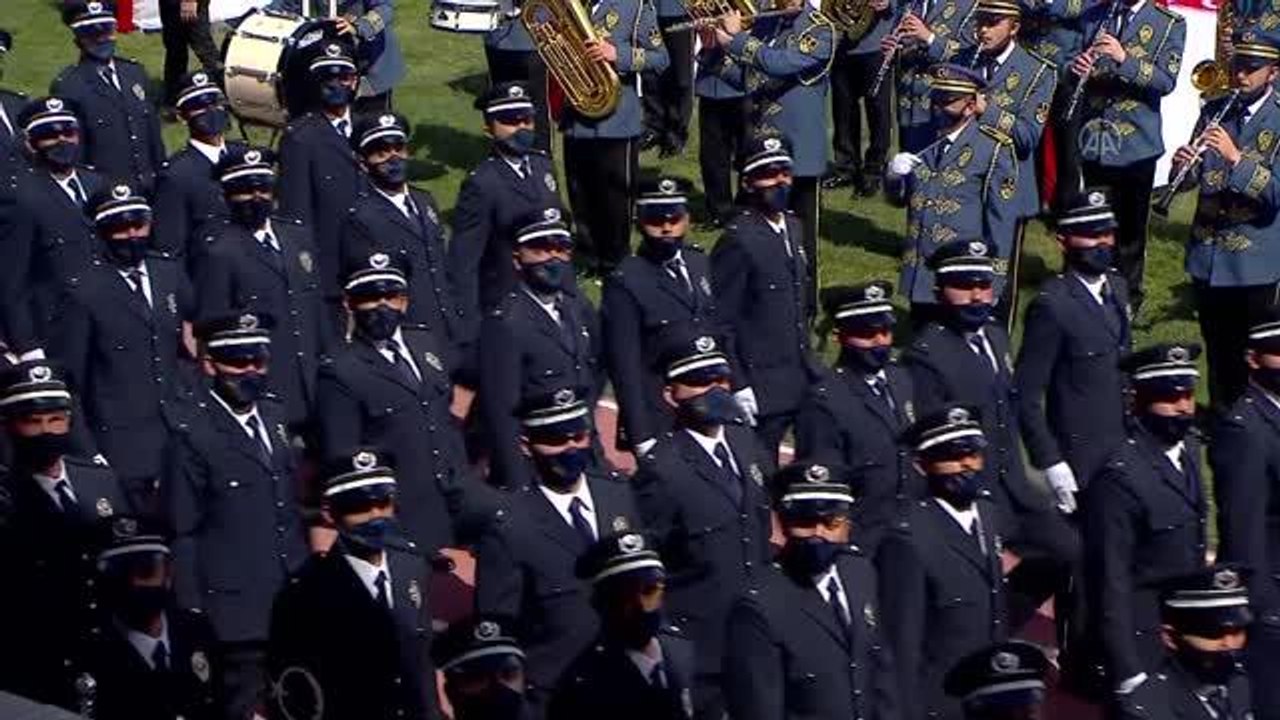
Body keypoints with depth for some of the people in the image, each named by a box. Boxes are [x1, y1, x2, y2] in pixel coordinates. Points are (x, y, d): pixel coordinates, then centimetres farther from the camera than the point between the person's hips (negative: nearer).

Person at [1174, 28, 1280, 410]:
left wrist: (1235, 157, -30)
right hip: (1207, 253, 4)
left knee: (1248, 356, 2)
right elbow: (1195, 176, 7)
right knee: (1215, 348, 14)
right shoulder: (1213, 112, 6)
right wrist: (1183, 166, -16)